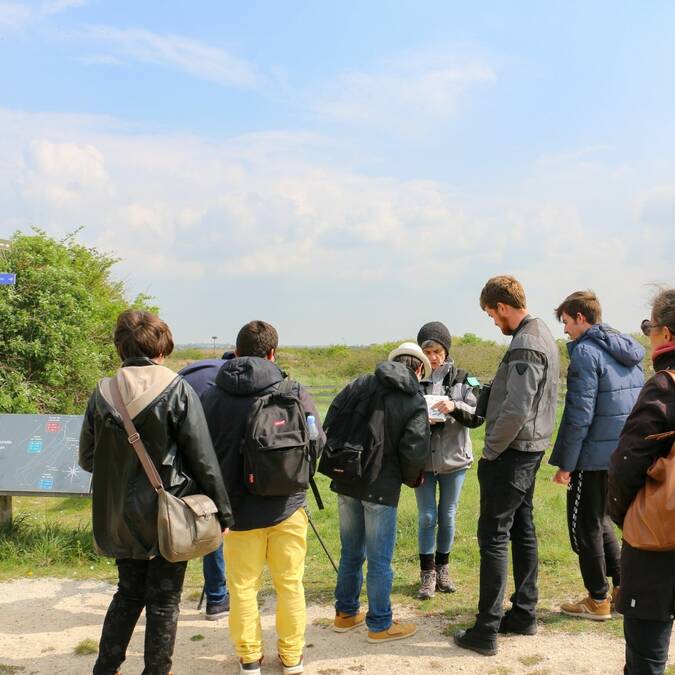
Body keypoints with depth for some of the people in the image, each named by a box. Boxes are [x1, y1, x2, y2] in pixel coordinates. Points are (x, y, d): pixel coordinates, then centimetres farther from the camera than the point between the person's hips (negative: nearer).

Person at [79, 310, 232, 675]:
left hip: (120, 517, 4)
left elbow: (87, 459, 4)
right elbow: (203, 459, -13)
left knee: (128, 592, 22)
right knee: (163, 601, 11)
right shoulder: (177, 390, -14)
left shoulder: (102, 394, -4)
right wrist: (222, 512, -6)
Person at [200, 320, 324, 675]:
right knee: (290, 584, 15)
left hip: (239, 509, 0)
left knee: (242, 587, 14)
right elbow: (317, 442, -1)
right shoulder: (295, 392, -9)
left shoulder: (212, 397, -8)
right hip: (288, 506, 1)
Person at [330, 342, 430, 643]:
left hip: (346, 483, 5)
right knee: (379, 560, 7)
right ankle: (380, 625, 20)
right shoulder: (416, 402, -8)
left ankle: (346, 613, 33)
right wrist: (413, 479, 6)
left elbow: (330, 422, 2)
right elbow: (413, 452, -15)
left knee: (351, 553, 20)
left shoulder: (361, 383, 3)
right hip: (382, 488, -5)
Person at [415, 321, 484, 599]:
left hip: (454, 458, 1)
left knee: (448, 516, 12)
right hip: (423, 458, -1)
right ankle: (427, 573, 16)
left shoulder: (461, 379, 0)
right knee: (427, 517, 3)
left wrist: (455, 407, -24)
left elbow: (477, 417, -6)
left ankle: (443, 568, 29)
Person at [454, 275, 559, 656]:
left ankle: (487, 631, 2)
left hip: (511, 454, -10)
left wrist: (490, 451, -14)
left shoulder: (525, 345, -20)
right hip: (531, 451, 10)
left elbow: (516, 410, -26)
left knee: (494, 538, -4)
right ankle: (524, 614, 27)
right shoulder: (544, 336, 12)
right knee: (523, 531, 16)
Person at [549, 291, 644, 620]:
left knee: (585, 527, 7)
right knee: (601, 520, 22)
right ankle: (624, 589, 25)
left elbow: (580, 414, -19)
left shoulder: (586, 352, -15)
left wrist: (565, 464, -14)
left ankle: (598, 600, 16)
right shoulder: (629, 351, 10)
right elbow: (638, 406, 15)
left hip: (593, 456, -8)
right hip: (623, 455, 8)